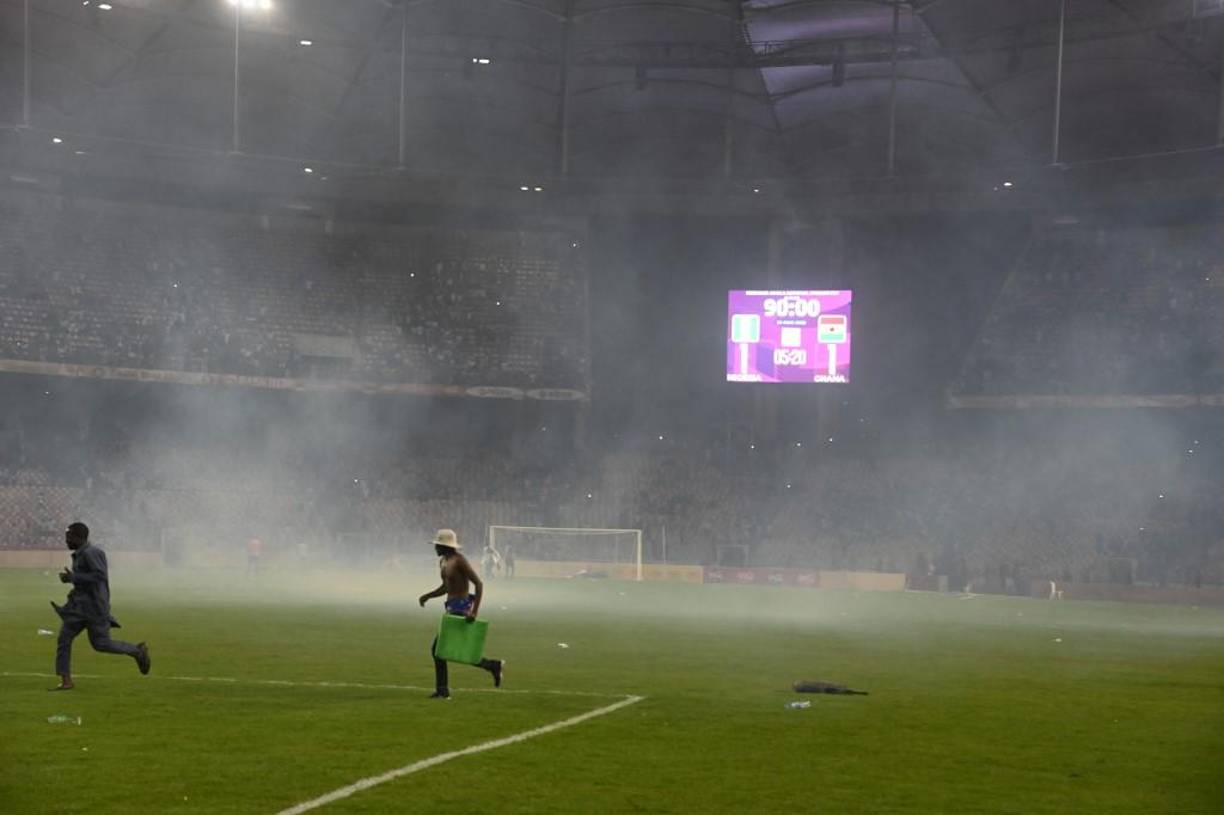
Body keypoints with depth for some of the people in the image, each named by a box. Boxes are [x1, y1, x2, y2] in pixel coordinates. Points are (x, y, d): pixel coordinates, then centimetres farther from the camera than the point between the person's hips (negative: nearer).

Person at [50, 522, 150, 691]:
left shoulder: (90, 553, -15)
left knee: (101, 644, -3)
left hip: (94, 606, -9)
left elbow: (100, 576, -25)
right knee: (63, 639, -2)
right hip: (79, 606, 9)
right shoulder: (81, 554, 15)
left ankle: (137, 651, 17)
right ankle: (66, 681, -1)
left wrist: (73, 578, -23)